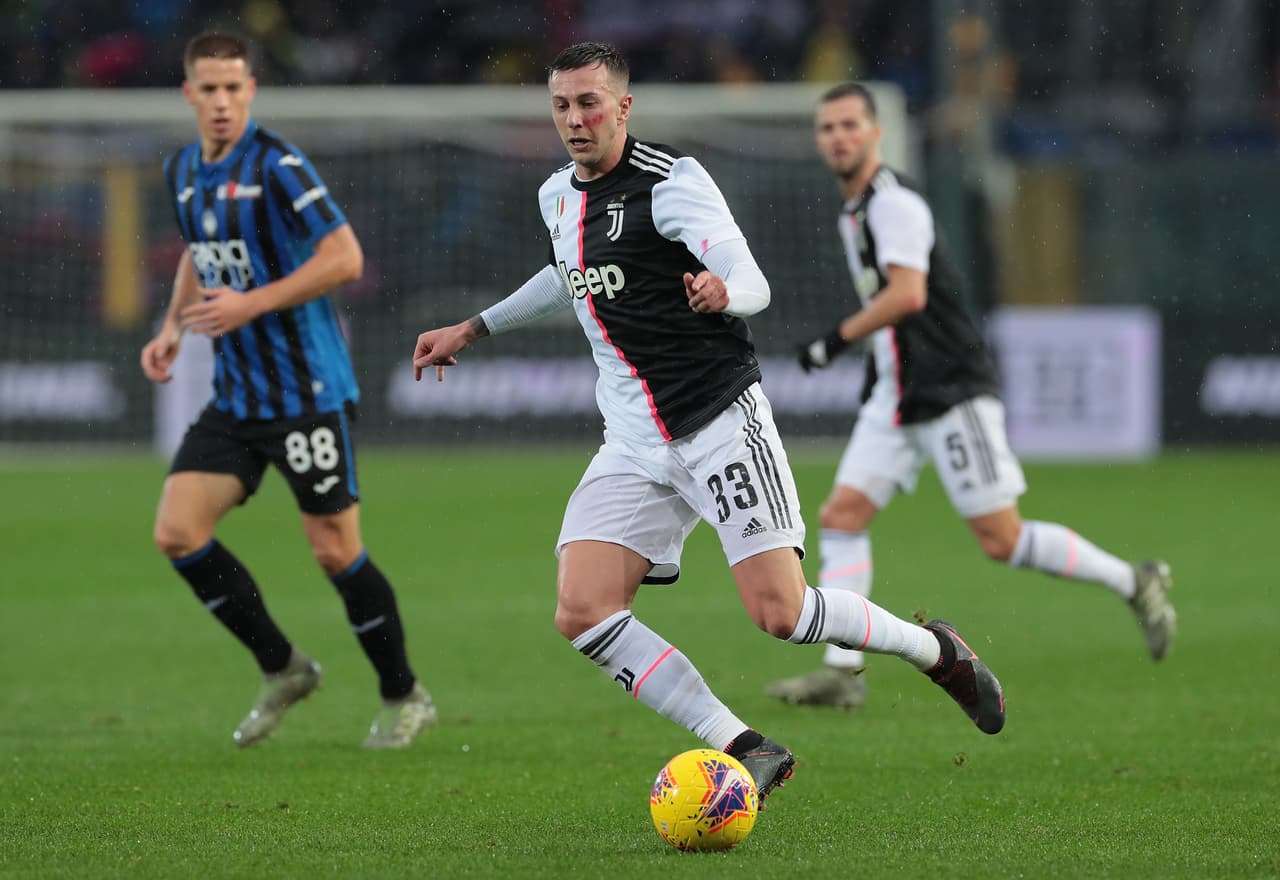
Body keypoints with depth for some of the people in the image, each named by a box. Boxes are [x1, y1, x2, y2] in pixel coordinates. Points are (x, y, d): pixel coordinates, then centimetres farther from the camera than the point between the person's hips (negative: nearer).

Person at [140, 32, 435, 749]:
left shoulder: (278, 165, -14)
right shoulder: (183, 172, 9)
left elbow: (345, 258, -19)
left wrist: (251, 304, -23)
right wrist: (173, 328, 11)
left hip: (310, 391, -7)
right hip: (236, 396, 7)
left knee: (336, 551, -2)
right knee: (177, 532, -5)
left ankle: (405, 699, 17)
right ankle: (283, 669, 11)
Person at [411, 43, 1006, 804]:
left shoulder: (672, 183, -11)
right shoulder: (558, 196, 11)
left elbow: (754, 284, -20)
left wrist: (723, 290, -44)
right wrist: (473, 330, 35)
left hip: (720, 419, -7)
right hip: (635, 446, 7)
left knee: (780, 612, -16)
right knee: (582, 613, -13)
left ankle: (935, 650, 13)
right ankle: (747, 751, -8)